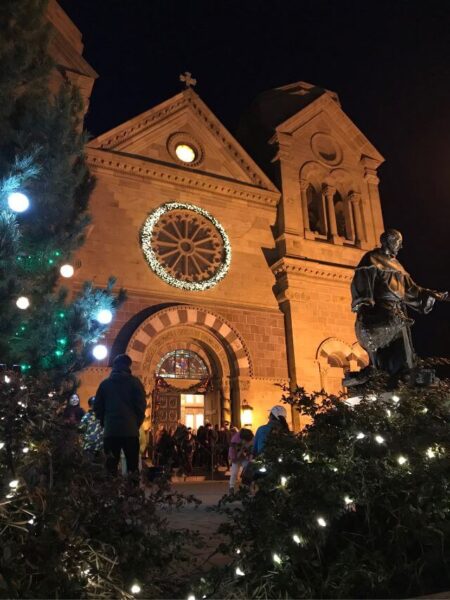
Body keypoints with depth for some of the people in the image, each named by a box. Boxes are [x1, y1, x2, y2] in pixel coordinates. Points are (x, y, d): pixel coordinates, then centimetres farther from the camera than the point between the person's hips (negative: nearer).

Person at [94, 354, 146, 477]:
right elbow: (141, 406, -3)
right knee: (132, 466, 3)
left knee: (111, 466, 7)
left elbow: (97, 407, 11)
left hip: (110, 431, 3)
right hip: (130, 430, -2)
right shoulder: (134, 382, 0)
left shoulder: (105, 383, 9)